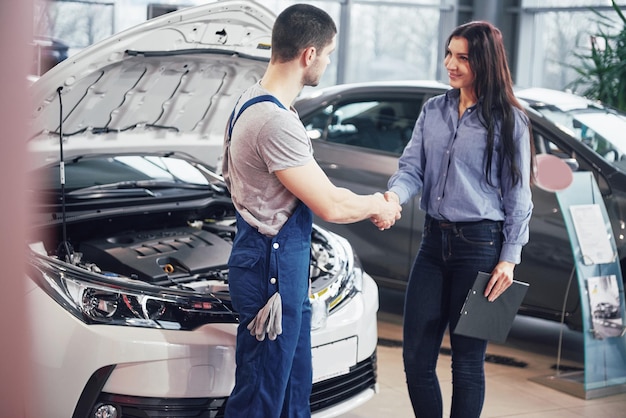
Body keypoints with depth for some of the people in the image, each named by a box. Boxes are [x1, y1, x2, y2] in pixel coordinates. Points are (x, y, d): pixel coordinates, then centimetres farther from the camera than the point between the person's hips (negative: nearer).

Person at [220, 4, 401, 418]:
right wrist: (378, 205, 0)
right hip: (271, 267, -11)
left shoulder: (257, 102, 10)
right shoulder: (274, 121, -25)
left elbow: (318, 188, 19)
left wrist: (370, 205, 14)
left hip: (287, 266, 11)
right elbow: (331, 207, -20)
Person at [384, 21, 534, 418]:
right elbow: (412, 168, 3)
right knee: (415, 355, 6)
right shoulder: (433, 111, 9)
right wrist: (394, 195, -20)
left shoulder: (508, 120, -5)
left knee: (468, 359, 5)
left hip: (480, 244, -5)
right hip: (435, 240, 5)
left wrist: (509, 259, -8)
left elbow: (518, 196, -4)